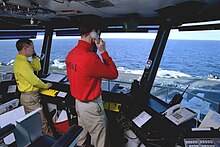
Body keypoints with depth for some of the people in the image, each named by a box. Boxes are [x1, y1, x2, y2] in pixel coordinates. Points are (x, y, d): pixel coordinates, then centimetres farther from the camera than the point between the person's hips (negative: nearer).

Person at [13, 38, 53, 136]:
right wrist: (45, 86, -7)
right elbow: (34, 81, -24)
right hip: (30, 97, -11)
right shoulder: (21, 63, -23)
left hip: (31, 95, 11)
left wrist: (34, 56, 6)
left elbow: (37, 68, 18)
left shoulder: (24, 60, 9)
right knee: (42, 122, 0)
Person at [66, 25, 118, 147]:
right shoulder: (90, 57, -29)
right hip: (91, 106, -9)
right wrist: (103, 51, -15)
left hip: (77, 100, 9)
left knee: (82, 133, 28)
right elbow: (114, 74, -19)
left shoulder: (71, 54, 0)